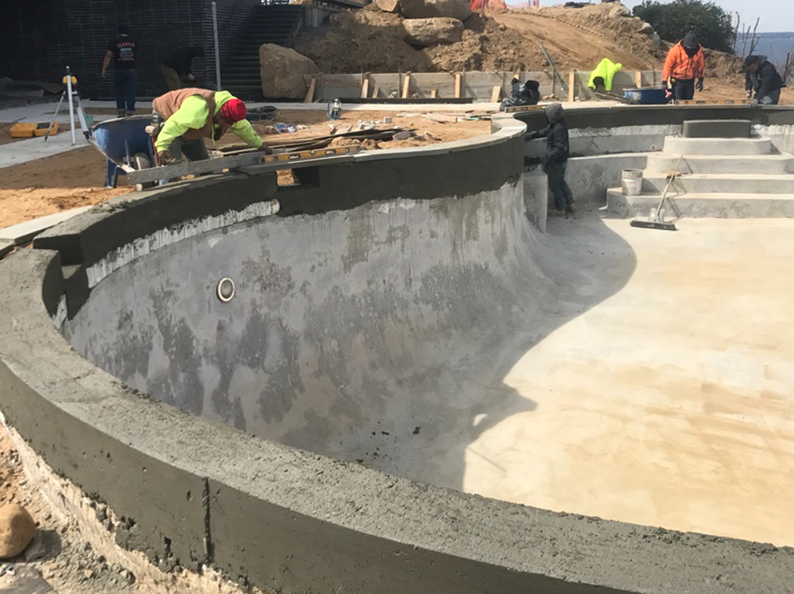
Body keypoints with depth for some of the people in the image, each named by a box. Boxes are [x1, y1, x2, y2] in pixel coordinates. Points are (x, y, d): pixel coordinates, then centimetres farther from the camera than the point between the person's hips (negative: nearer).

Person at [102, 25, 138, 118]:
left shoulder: (114, 42, -3)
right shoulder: (133, 42, 5)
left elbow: (108, 55, -7)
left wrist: (104, 69, -4)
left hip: (119, 69, -1)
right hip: (131, 69, 1)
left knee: (119, 92, 12)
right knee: (131, 93, 1)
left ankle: (121, 112, 10)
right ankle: (130, 112, -3)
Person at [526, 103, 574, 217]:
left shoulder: (559, 129, -28)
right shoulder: (554, 125, 1)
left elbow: (560, 148, -30)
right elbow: (544, 132, 17)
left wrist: (547, 157, -26)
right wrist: (531, 136, 10)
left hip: (556, 161, -10)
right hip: (562, 160, 10)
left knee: (554, 186, 5)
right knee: (561, 182, 24)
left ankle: (560, 209, 17)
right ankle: (570, 204, 32)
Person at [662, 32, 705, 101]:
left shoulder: (699, 50, -2)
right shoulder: (675, 50, -14)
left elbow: (701, 66, 12)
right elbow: (668, 66, -12)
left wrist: (700, 79, 14)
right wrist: (665, 81, -14)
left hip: (690, 82, 4)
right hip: (677, 82, -4)